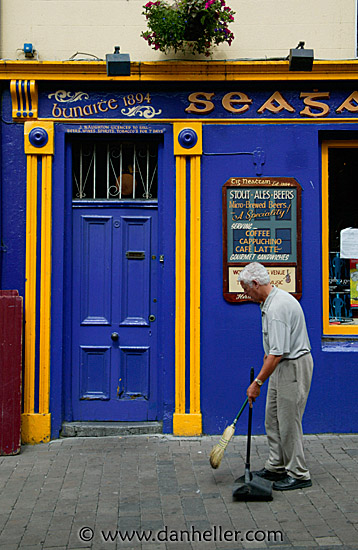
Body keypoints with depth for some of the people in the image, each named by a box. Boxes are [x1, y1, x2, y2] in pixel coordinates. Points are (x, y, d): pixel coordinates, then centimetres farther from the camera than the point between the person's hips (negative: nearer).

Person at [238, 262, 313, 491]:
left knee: (289, 421, -4)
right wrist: (269, 353, 32)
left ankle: (299, 474, 7)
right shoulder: (272, 300, 8)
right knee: (273, 418, 14)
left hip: (294, 366, -11)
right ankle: (276, 467, 23)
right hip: (282, 364, 11)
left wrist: (258, 382, -25)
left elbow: (277, 353, -29)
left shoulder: (277, 308, -27)